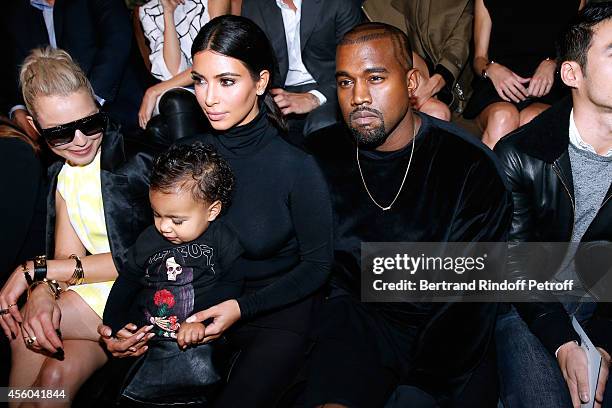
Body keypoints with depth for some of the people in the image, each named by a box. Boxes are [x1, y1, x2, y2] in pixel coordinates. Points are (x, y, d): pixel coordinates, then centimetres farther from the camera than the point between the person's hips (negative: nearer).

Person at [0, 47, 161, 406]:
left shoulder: (137, 160, -15)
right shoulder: (65, 178, 8)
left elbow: (139, 258, -16)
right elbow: (67, 259, 2)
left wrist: (36, 269, -15)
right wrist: (43, 293, -23)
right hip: (99, 293, 5)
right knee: (58, 373, -18)